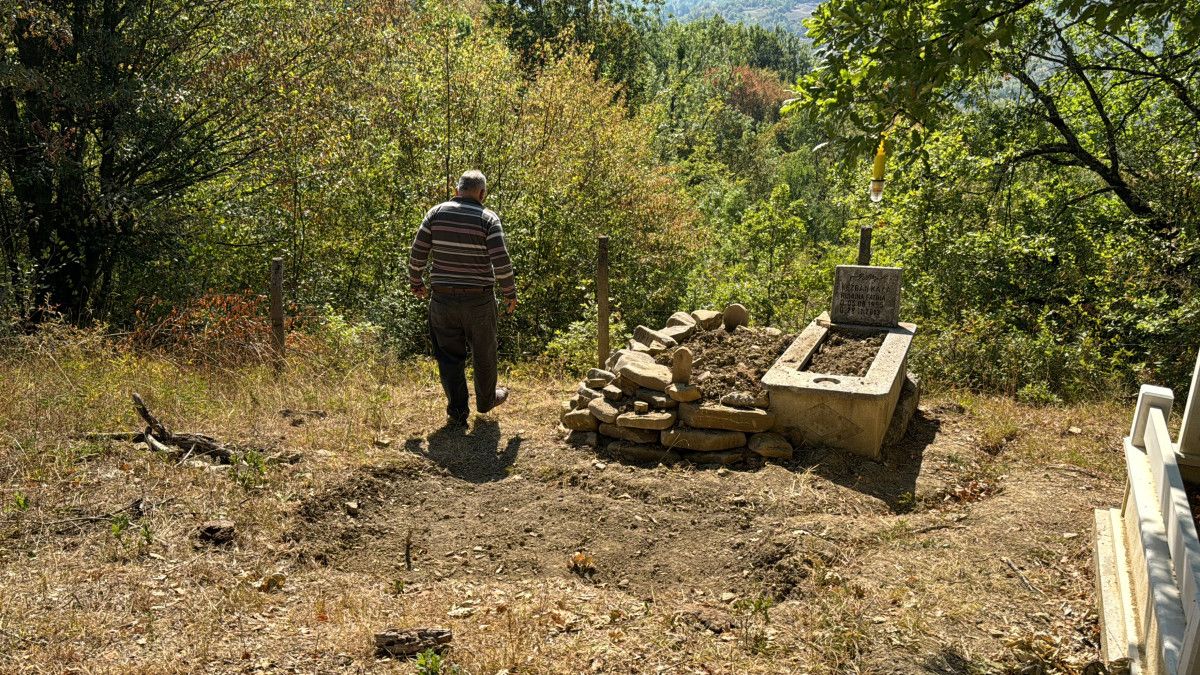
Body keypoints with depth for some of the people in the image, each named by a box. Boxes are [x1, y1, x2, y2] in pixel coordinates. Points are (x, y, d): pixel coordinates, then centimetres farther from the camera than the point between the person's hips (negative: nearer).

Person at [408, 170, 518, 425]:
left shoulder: (436, 213, 0)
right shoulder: (488, 219, -8)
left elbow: (417, 253, 1)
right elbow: (501, 262, -15)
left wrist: (416, 283, 16)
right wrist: (510, 293, -2)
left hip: (442, 297, 2)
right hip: (479, 299, -2)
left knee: (449, 355, 12)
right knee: (483, 353, 17)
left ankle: (458, 409, 15)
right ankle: (486, 399, 34)